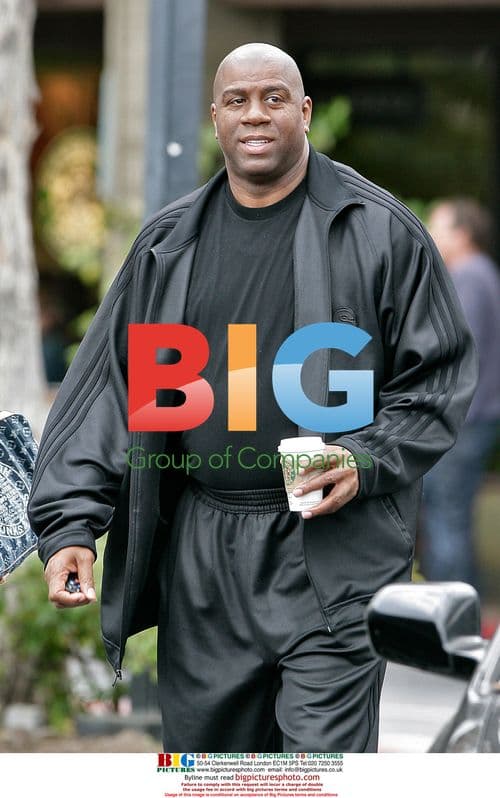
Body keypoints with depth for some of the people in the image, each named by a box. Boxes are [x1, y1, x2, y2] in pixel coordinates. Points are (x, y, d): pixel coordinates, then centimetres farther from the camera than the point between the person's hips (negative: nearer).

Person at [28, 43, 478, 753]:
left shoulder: (380, 233, 0)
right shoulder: (169, 243, 11)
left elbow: (440, 376, 3)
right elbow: (109, 384, 10)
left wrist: (366, 461, -13)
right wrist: (70, 521, 0)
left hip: (332, 557, -4)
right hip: (200, 557, 4)